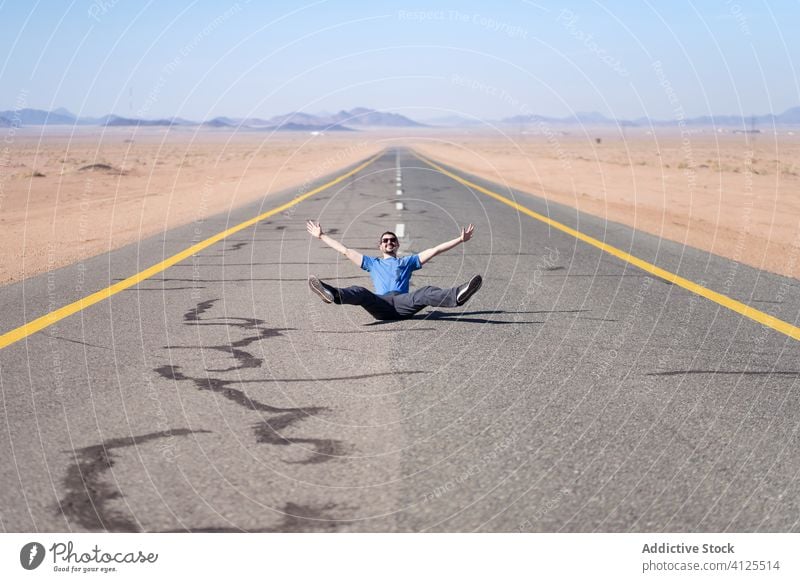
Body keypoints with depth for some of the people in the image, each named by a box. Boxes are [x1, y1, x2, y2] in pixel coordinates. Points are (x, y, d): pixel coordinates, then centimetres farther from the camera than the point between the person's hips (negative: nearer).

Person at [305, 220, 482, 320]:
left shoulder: (407, 262, 35)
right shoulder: (373, 263, 38)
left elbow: (434, 250, 28)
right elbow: (345, 251, 38)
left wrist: (460, 239, 20)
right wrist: (321, 236, 38)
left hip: (403, 303, 0)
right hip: (380, 304, 0)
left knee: (426, 293, -33)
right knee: (360, 292, -33)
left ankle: (458, 296, -62)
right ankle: (333, 295, -65)